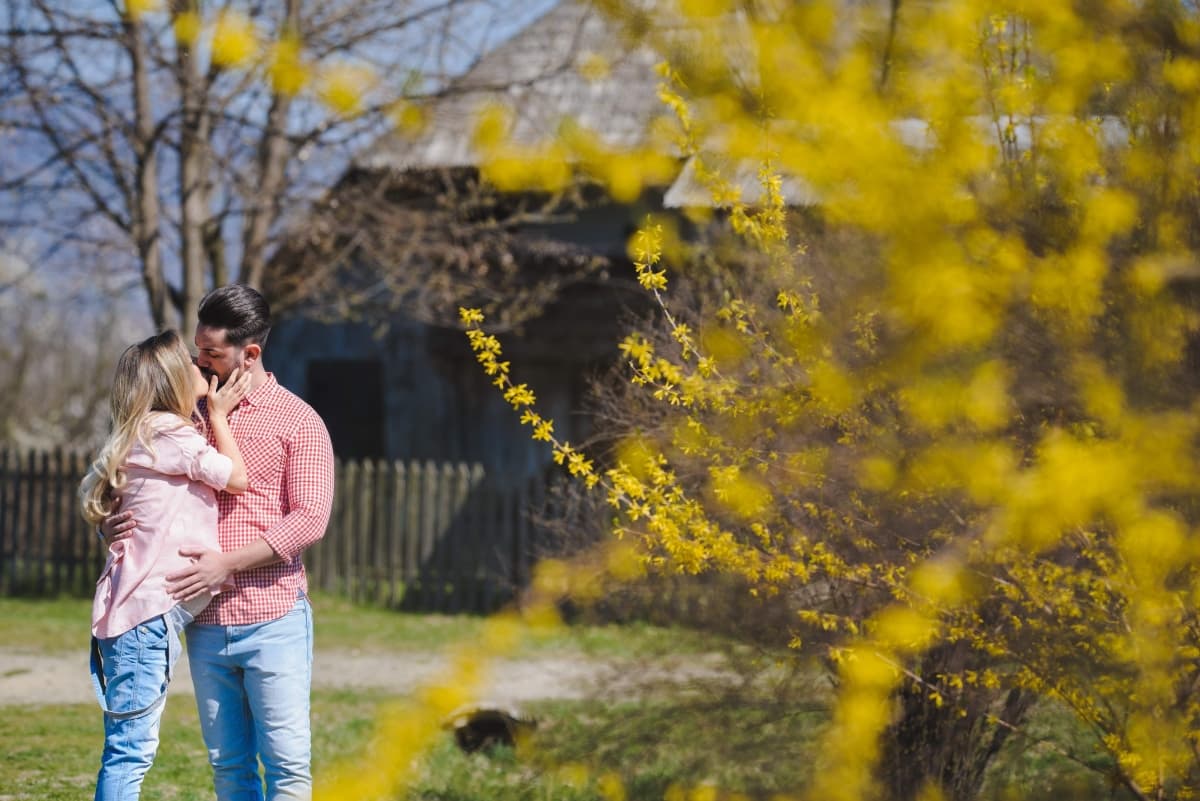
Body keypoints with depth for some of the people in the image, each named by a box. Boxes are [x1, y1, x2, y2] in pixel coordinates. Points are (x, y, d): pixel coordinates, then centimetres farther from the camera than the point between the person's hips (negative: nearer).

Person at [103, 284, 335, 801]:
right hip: (205, 623, 5)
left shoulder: (297, 421, -2)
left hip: (273, 619, -4)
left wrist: (227, 563, -17)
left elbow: (310, 519, -10)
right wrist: (115, 522, -4)